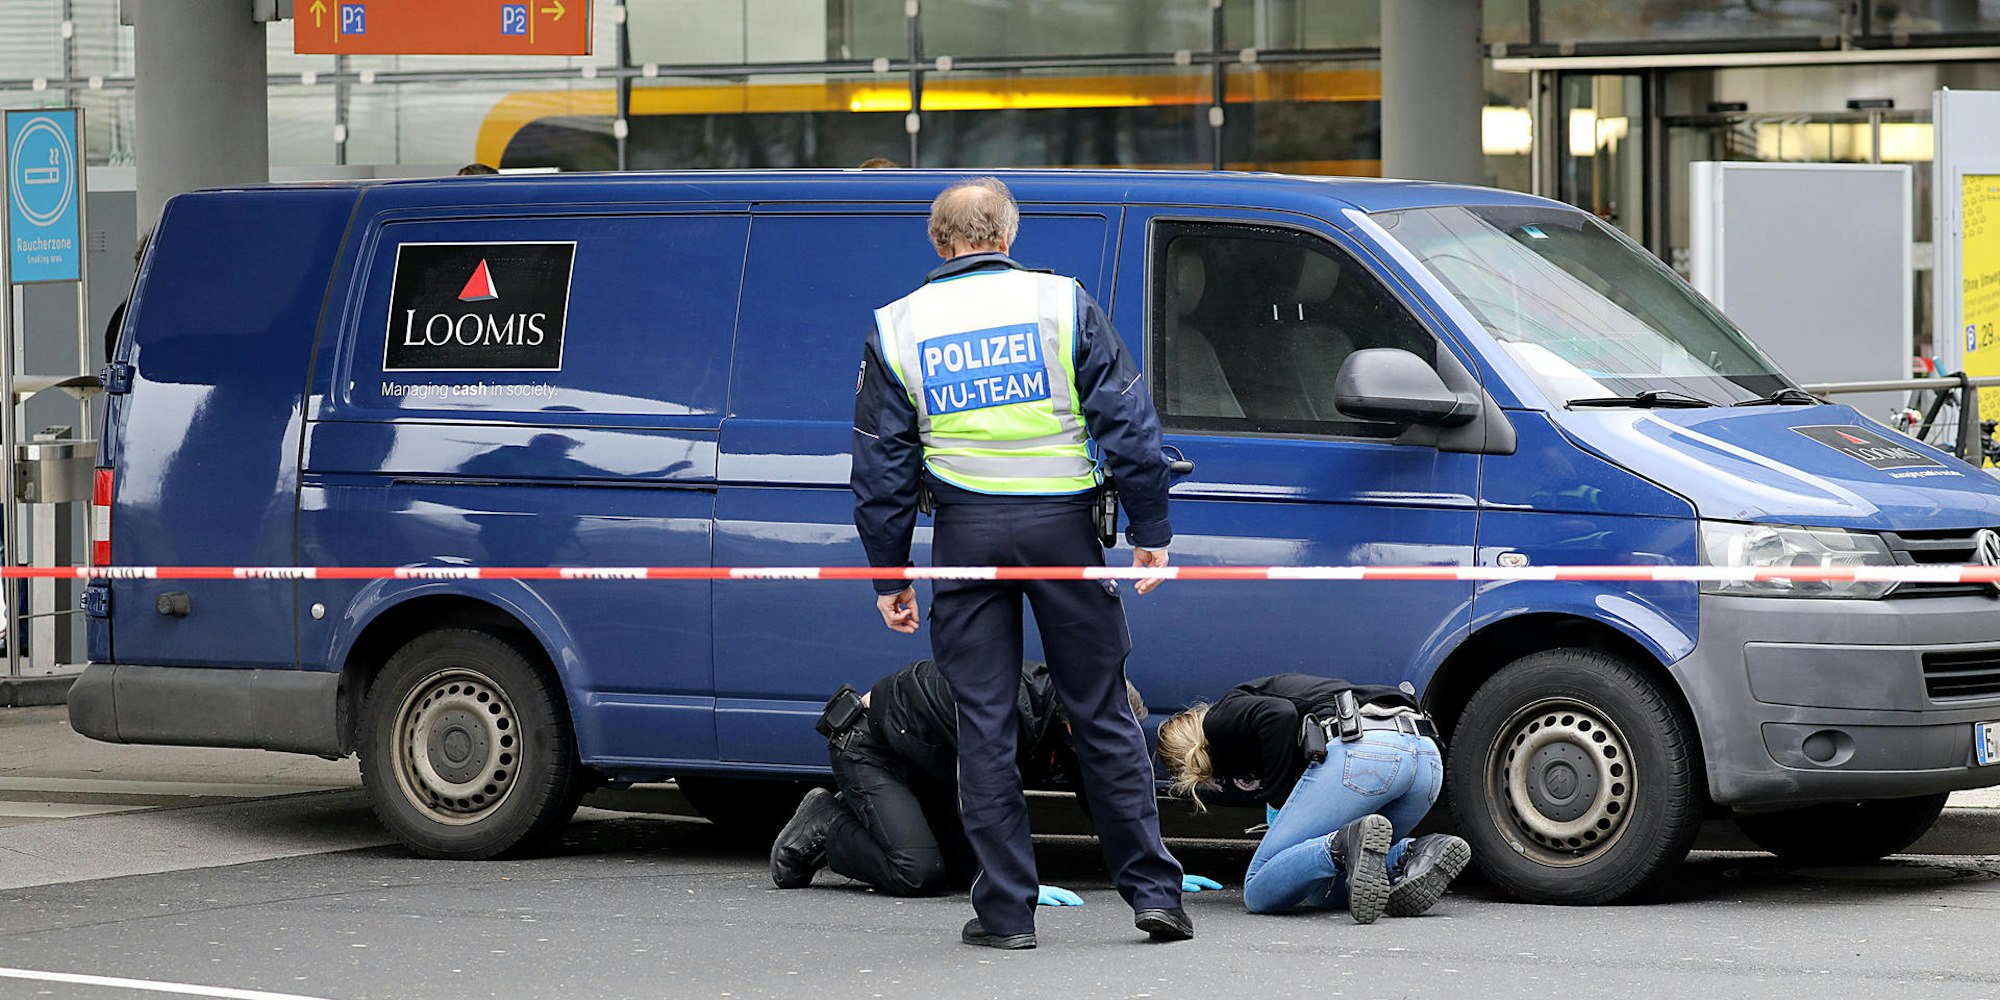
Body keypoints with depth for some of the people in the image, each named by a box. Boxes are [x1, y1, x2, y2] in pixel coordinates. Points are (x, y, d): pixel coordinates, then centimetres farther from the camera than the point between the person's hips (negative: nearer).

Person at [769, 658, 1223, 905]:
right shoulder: (1008, 704, -38)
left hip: (926, 764, 9)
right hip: (868, 745, -9)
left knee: (960, 871, 4)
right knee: (918, 873, -22)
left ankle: (859, 814, 17)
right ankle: (823, 826, 0)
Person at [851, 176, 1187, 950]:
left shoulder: (898, 328, 5)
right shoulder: (1062, 303, 1)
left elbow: (882, 464, 7)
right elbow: (1126, 421, -2)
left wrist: (889, 574, 12)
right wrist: (1151, 530, 4)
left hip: (967, 531, 0)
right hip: (1061, 523, 0)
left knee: (983, 726, 5)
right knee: (1101, 715, 7)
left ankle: (1006, 910, 4)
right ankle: (1153, 891, 8)